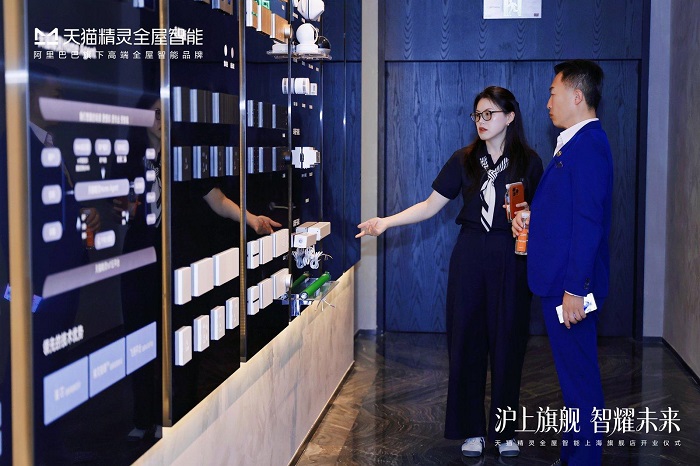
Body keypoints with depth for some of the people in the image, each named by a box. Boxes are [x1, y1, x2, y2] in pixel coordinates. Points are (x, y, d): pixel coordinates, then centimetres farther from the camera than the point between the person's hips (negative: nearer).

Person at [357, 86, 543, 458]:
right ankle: (472, 430, 17)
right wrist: (387, 222, -5)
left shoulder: (528, 162, 0)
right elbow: (430, 206, 4)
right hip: (469, 256, 2)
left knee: (507, 343, 4)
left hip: (510, 260, -1)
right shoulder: (464, 160, 4)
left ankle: (505, 431, 18)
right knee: (467, 341, 4)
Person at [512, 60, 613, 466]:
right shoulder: (577, 143, 15)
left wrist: (575, 289, -23)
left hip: (570, 285, -10)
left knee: (579, 375, 0)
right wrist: (532, 217, 9)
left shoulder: (588, 146, -17)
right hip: (561, 280, 10)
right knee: (575, 372, 17)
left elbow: (588, 221, -23)